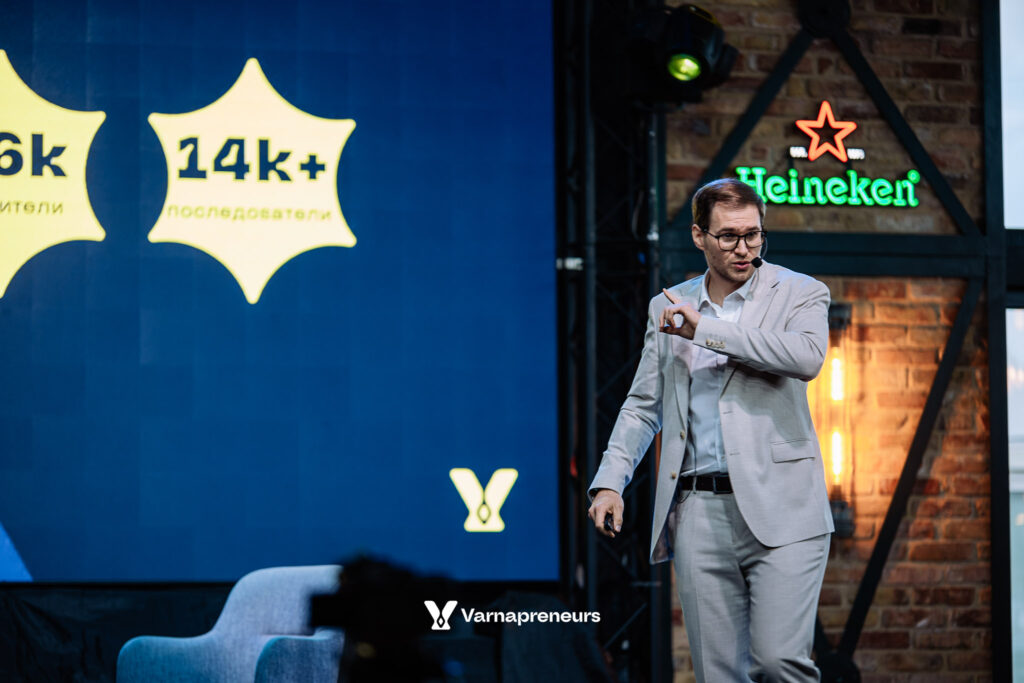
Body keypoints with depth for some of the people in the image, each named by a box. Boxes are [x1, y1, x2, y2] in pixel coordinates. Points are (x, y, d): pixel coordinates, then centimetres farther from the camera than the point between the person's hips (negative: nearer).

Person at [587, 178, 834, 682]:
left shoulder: (799, 294, 4)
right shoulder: (668, 308, 16)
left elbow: (807, 356, -18)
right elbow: (643, 406, 21)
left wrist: (705, 329, -12)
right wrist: (609, 481, 7)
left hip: (779, 510, -3)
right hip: (698, 513, 3)